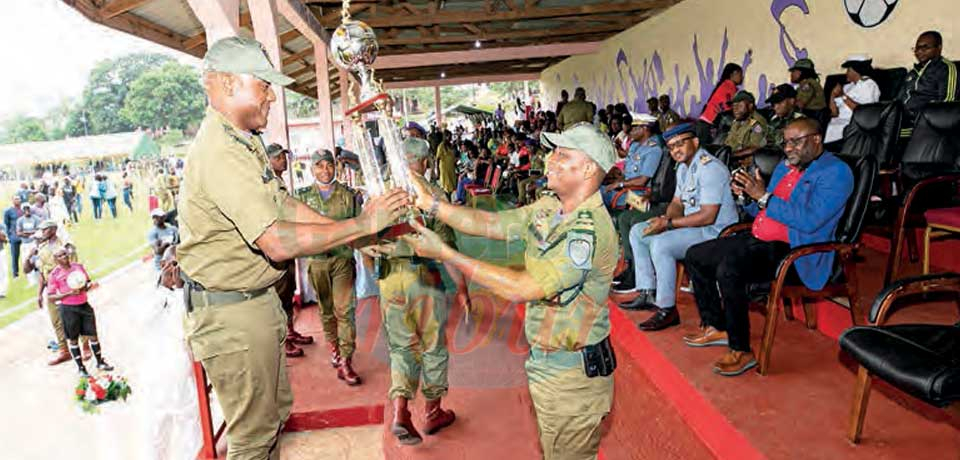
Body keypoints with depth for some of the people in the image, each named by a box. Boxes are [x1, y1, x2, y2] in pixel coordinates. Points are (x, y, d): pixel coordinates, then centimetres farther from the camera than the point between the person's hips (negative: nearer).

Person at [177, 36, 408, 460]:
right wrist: (361, 225, -26)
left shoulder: (242, 143, 10)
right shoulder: (219, 152, -25)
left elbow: (283, 205, 11)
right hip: (230, 314, -10)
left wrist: (352, 234, 6)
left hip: (256, 299, 10)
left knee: (276, 407, 25)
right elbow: (278, 242, -32)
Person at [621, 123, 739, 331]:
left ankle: (667, 310, -21)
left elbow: (708, 217, -26)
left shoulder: (710, 168, -20)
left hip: (715, 231, -11)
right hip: (692, 226, 11)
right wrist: (664, 219, -5)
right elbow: (677, 203, 18)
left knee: (660, 244, -31)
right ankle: (648, 294, 10)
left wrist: (668, 224, -22)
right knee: (637, 232, 10)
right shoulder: (683, 167, 12)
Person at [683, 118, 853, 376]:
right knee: (694, 256, 4)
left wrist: (764, 197, -19)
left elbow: (810, 221, -22)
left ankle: (741, 351, -17)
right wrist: (746, 195, 2)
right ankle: (715, 328, 15)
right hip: (757, 239, 9)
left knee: (729, 269, -33)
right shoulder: (785, 167, 19)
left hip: (790, 251, -9)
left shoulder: (835, 172, -9)